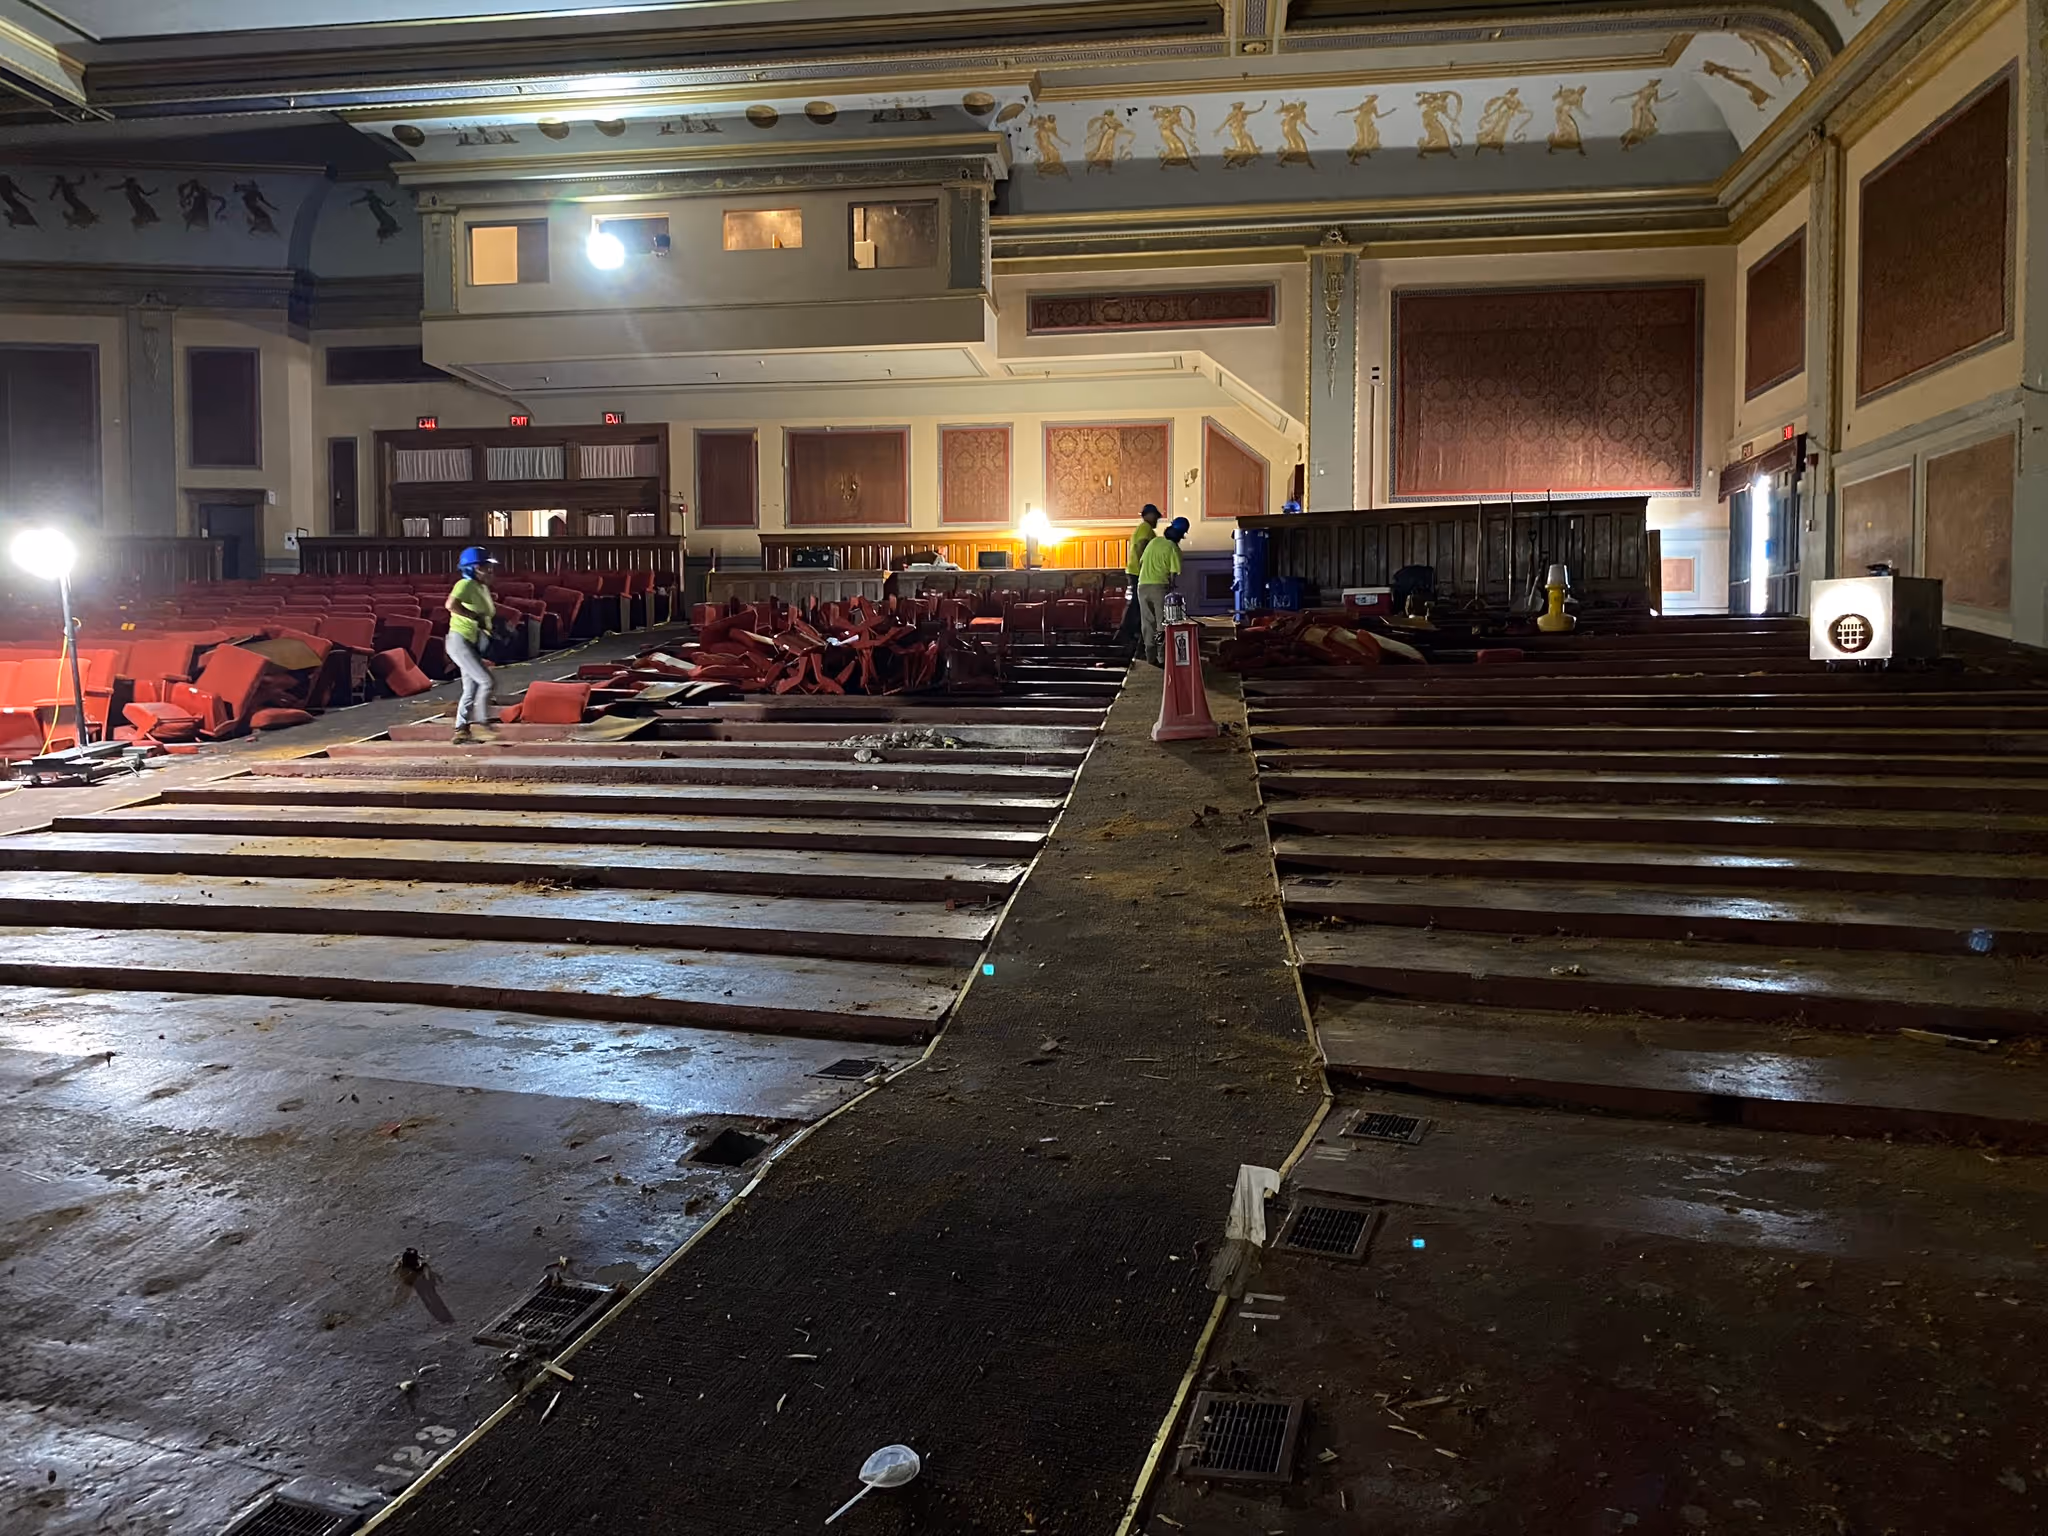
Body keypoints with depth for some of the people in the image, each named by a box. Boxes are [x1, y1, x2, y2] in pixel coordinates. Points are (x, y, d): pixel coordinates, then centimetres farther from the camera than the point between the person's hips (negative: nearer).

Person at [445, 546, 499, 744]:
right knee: (486, 681, -14)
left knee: (471, 689, 11)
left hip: (473, 645, 9)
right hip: (460, 641, -9)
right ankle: (481, 724, -7)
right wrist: (477, 617, -26)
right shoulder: (466, 585, -14)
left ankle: (461, 731, 18)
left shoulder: (484, 588, 13)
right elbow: (452, 605, -31)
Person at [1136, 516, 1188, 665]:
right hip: (1160, 586, -5)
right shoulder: (1174, 549, -5)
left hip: (1143, 585, 5)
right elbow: (1173, 574, -9)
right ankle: (1163, 657, -2)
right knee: (1163, 623, 3)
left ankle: (1151, 657, 12)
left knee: (1148, 623, 11)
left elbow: (1141, 562, 16)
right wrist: (1171, 590, 3)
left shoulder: (1154, 541, 11)